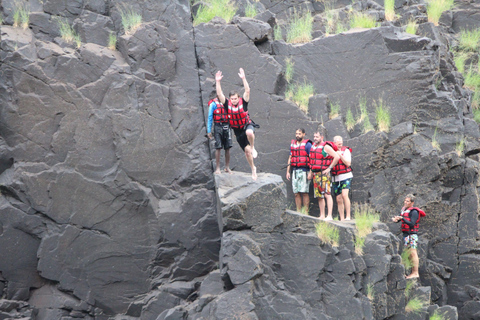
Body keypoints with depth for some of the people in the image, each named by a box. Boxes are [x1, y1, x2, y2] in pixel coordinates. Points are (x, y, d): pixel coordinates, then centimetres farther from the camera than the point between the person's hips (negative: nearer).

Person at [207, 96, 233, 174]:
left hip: (227, 126, 3)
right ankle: (217, 168, 0)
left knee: (227, 148, 3)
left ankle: (227, 167, 11)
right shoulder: (213, 103, 1)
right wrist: (209, 131, -3)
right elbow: (210, 118, 2)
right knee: (218, 148, -4)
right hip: (218, 126, -3)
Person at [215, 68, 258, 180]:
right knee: (246, 150, 4)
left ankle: (253, 148, -12)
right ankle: (253, 169, 23)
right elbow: (219, 94, -16)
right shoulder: (227, 104, -9)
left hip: (247, 125, -3)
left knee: (249, 133, -41)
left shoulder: (243, 102, -13)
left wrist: (243, 78, -34)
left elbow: (247, 91, -25)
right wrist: (218, 82, -26)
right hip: (238, 130, 3)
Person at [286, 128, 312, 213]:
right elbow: (290, 158, 20)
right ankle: (298, 213, 7)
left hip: (304, 170, -6)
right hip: (295, 170, 6)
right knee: (296, 193, 3)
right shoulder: (293, 144, 16)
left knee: (304, 193, -7)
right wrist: (288, 171, 14)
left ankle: (306, 213, -3)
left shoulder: (307, 144, -3)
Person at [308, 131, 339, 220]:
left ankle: (329, 216, -18)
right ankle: (322, 216, 12)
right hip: (315, 174, 9)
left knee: (327, 194, -13)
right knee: (319, 196, 8)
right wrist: (311, 172, 21)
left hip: (323, 173, -8)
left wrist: (329, 168, -13)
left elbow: (337, 157, -15)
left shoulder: (326, 147, -9)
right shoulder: (314, 146, 15)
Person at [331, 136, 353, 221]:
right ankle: (341, 219, 9)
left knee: (344, 195, -21)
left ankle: (348, 216, -19)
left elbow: (348, 163, -9)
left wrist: (340, 155, -15)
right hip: (335, 178, 4)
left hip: (345, 176, -4)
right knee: (339, 199, 4)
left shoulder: (345, 150, 0)